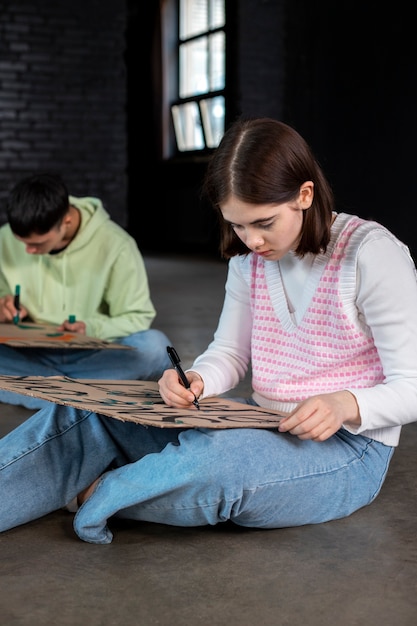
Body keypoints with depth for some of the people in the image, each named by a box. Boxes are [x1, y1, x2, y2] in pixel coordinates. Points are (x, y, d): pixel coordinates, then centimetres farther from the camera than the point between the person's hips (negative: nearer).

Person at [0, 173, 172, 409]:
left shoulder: (115, 245, -13)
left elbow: (138, 317, -6)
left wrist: (90, 328, -24)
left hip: (92, 356, -2)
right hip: (29, 355, 2)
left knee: (156, 347, -33)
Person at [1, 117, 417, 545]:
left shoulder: (371, 254, -15)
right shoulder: (250, 258, 6)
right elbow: (230, 352, 10)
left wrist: (345, 405, -33)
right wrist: (195, 380, -14)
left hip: (347, 445, -6)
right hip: (263, 428, 7)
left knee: (206, 460, -38)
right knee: (87, 417, -11)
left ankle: (94, 494, -15)